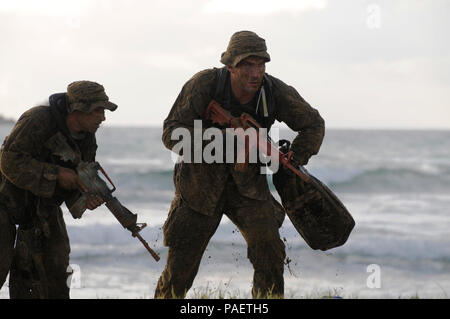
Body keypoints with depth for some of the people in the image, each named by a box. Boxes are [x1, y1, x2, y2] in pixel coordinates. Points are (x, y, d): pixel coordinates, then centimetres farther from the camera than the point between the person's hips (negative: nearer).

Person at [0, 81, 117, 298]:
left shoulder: (87, 139, -6)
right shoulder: (37, 120, -29)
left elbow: (81, 180, 2)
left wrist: (88, 197, -22)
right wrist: (56, 174, -34)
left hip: (43, 203, 7)